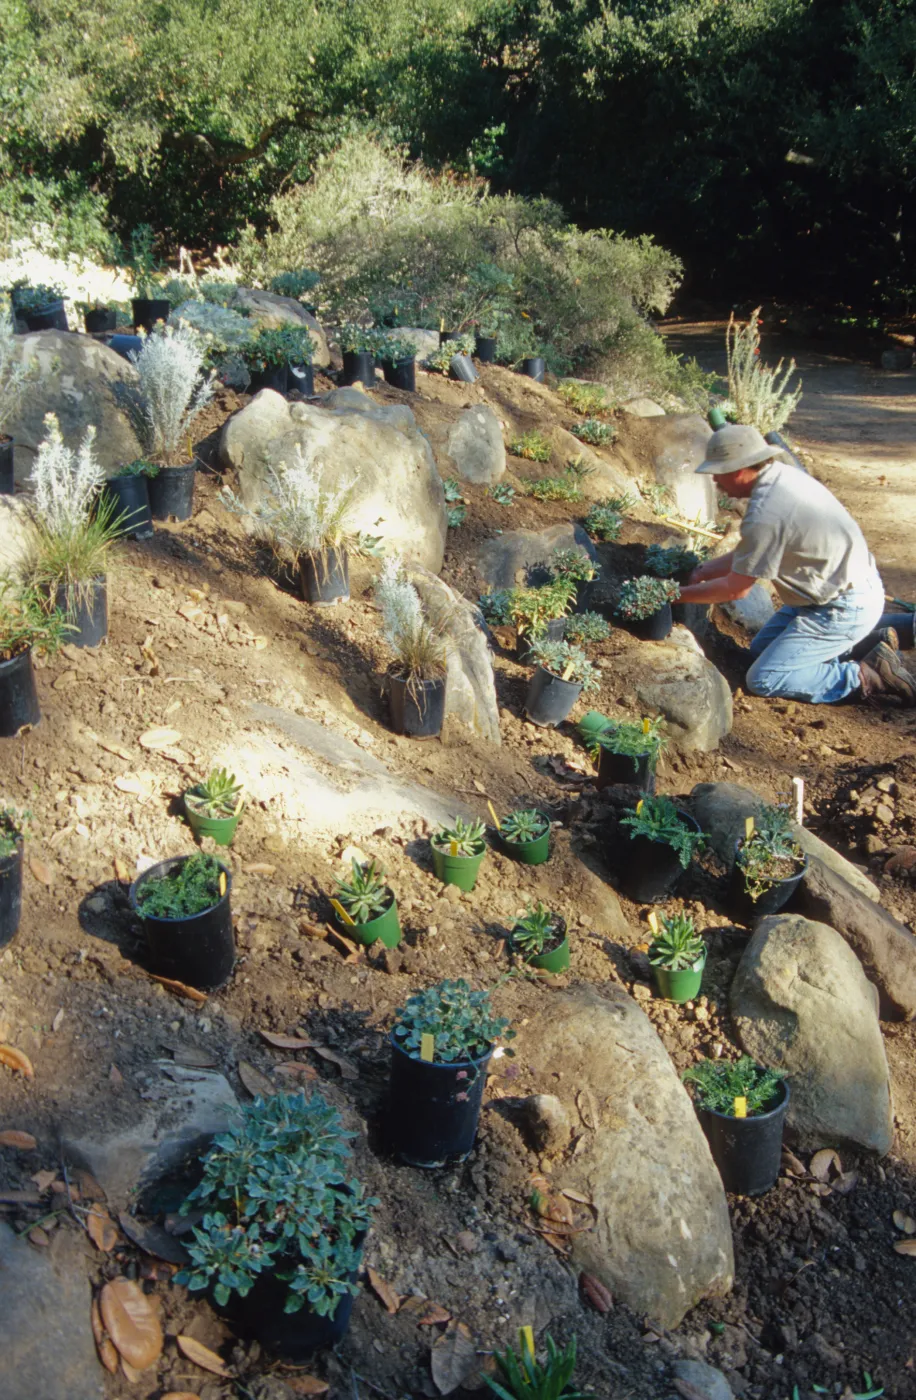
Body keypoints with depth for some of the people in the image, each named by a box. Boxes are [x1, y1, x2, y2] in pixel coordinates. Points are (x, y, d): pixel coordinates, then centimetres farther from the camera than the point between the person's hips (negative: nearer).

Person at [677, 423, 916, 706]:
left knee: (763, 680, -11)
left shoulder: (765, 514, -28)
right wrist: (705, 570, 10)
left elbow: (735, 589, -15)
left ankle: (869, 677, -8)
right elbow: (748, 553, 14)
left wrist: (680, 594, -4)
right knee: (760, 651, 19)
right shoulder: (782, 473, 0)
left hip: (845, 608, -10)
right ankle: (865, 642, 15)